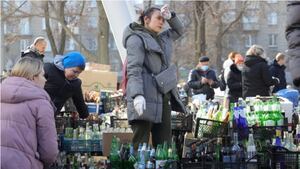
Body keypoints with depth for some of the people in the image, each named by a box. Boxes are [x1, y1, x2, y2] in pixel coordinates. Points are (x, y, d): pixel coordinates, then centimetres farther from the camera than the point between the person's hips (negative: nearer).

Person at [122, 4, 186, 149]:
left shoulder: (162, 39, 24)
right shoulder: (136, 39, -2)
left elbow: (179, 31, 42)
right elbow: (133, 69, -13)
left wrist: (170, 17, 20)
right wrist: (137, 95, -26)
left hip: (163, 99, 8)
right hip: (145, 98, -8)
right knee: (140, 144, -11)